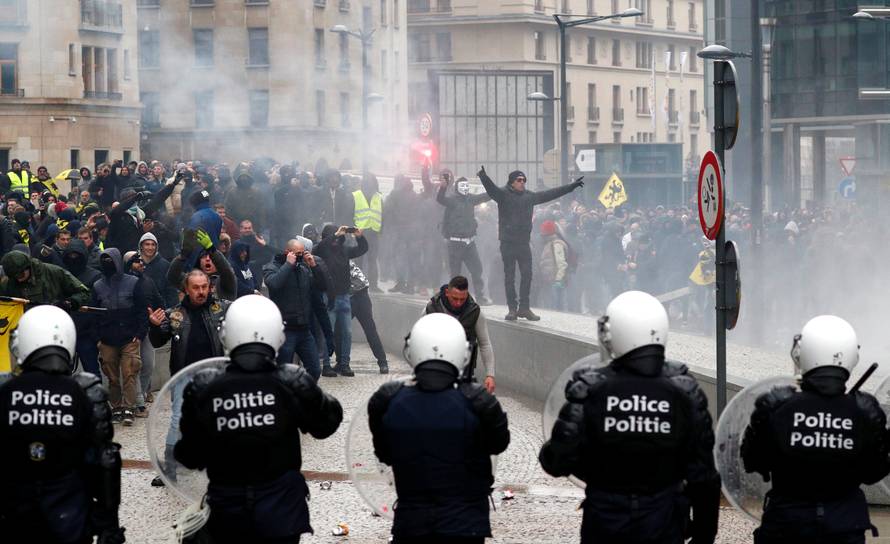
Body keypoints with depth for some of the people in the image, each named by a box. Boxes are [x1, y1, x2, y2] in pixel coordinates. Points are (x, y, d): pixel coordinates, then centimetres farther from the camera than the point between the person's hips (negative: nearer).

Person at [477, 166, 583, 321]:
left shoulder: (529, 196, 12)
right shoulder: (503, 194, -3)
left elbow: (551, 194, 18)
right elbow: (491, 188, -22)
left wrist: (571, 187, 20)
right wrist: (484, 177, -43)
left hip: (524, 242, 4)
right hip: (507, 242, -4)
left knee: (527, 275, 1)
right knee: (509, 276, 0)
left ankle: (524, 307, 9)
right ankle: (512, 308, 5)